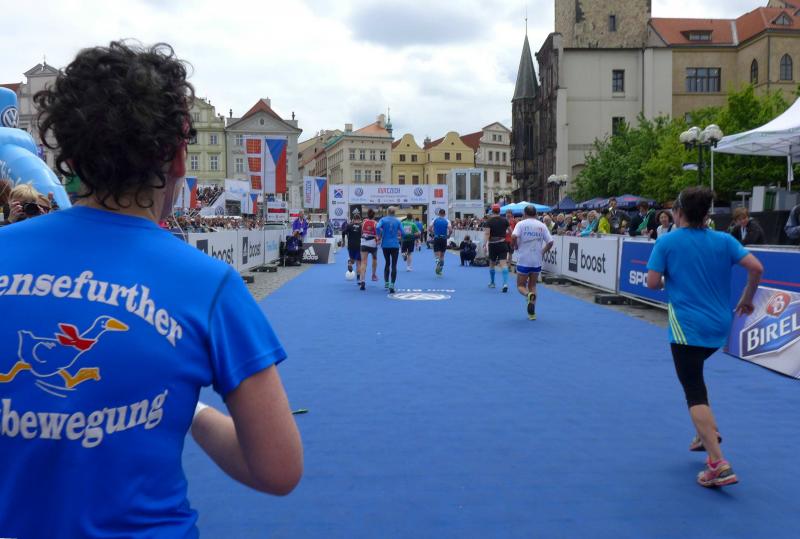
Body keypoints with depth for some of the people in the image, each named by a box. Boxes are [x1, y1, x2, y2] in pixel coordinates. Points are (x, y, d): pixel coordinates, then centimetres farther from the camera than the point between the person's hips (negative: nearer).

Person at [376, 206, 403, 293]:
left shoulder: (383, 219, -1)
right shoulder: (397, 221, 1)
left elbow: (377, 227, -18)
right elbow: (402, 233, -4)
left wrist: (379, 237, -4)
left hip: (385, 245, 1)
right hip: (395, 245, -1)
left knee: (387, 263, 19)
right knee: (394, 265, -1)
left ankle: (386, 283, 22)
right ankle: (392, 285, -11)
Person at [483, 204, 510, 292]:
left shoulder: (489, 221, -6)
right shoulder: (504, 220, 2)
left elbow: (487, 233, -15)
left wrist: (484, 244, -17)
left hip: (492, 245, -1)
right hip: (502, 244, 1)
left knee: (492, 264, 17)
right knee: (503, 264, -8)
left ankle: (492, 283, 30)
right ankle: (505, 283, -24)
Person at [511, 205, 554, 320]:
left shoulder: (521, 224, -3)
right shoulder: (542, 225, 5)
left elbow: (513, 237, -20)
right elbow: (550, 242, -1)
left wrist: (516, 247, -1)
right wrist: (542, 252, 12)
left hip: (523, 260, -3)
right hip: (537, 261, 3)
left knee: (520, 285, 9)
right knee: (532, 286, 16)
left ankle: (528, 295, -25)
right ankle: (532, 312, 9)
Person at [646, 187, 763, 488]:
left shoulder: (667, 242, -5)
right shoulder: (724, 240, 4)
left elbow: (652, 283, -8)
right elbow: (756, 268, -5)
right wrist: (747, 299, 10)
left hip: (687, 327, -6)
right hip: (719, 327, 6)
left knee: (695, 394, -4)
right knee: (693, 375, 31)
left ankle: (719, 464, -13)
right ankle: (707, 434, 29)